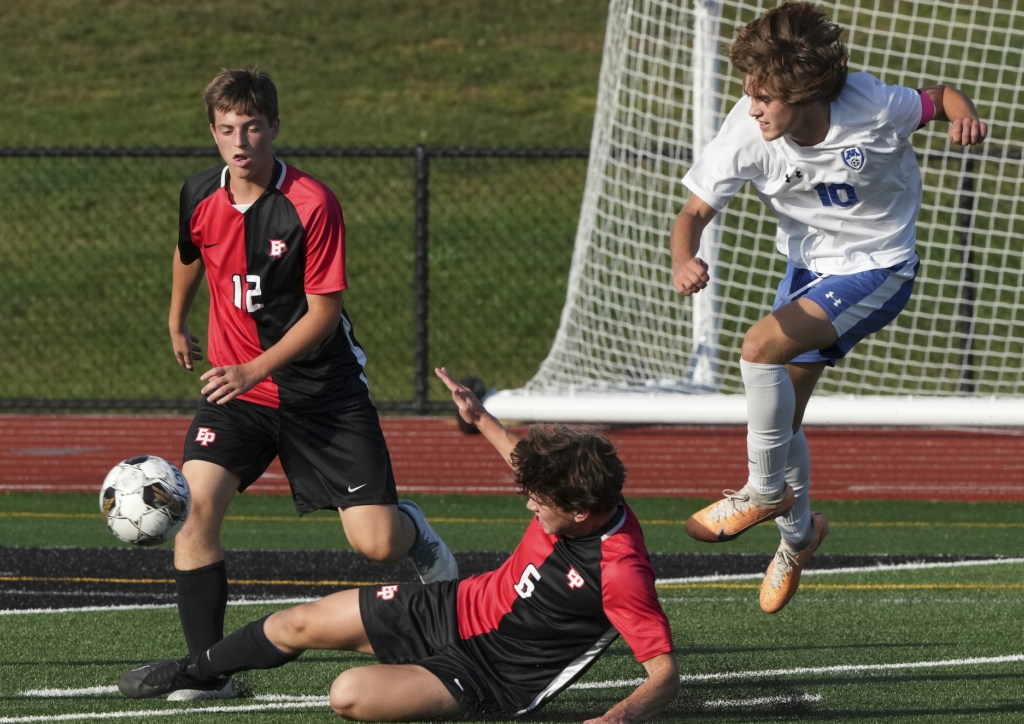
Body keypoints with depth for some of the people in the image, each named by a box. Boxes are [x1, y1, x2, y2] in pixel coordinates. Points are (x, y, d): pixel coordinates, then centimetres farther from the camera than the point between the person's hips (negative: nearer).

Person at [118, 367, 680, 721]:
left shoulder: (621, 573, -33)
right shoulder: (565, 498, -11)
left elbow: (665, 672, -32)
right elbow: (534, 462, 16)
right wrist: (481, 420, 20)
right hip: (455, 607, 8)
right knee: (297, 626, 14)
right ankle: (197, 671, 42)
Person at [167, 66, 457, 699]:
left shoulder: (312, 204, -18)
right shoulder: (200, 197, -3)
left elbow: (324, 311, -16)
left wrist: (254, 370, -26)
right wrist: (178, 324, 36)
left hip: (323, 390, -3)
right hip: (235, 388, 3)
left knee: (377, 544, -9)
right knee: (195, 504, -21)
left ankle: (411, 527, 31)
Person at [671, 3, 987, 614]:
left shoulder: (872, 108, -26)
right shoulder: (747, 134, -21)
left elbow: (941, 98, -6)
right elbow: (697, 210, -18)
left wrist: (963, 113, -31)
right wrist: (683, 261, -40)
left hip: (878, 269, -5)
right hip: (809, 266, 5)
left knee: (762, 346, -26)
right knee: (781, 417, 10)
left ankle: (765, 492, -9)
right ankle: (798, 532, 39)